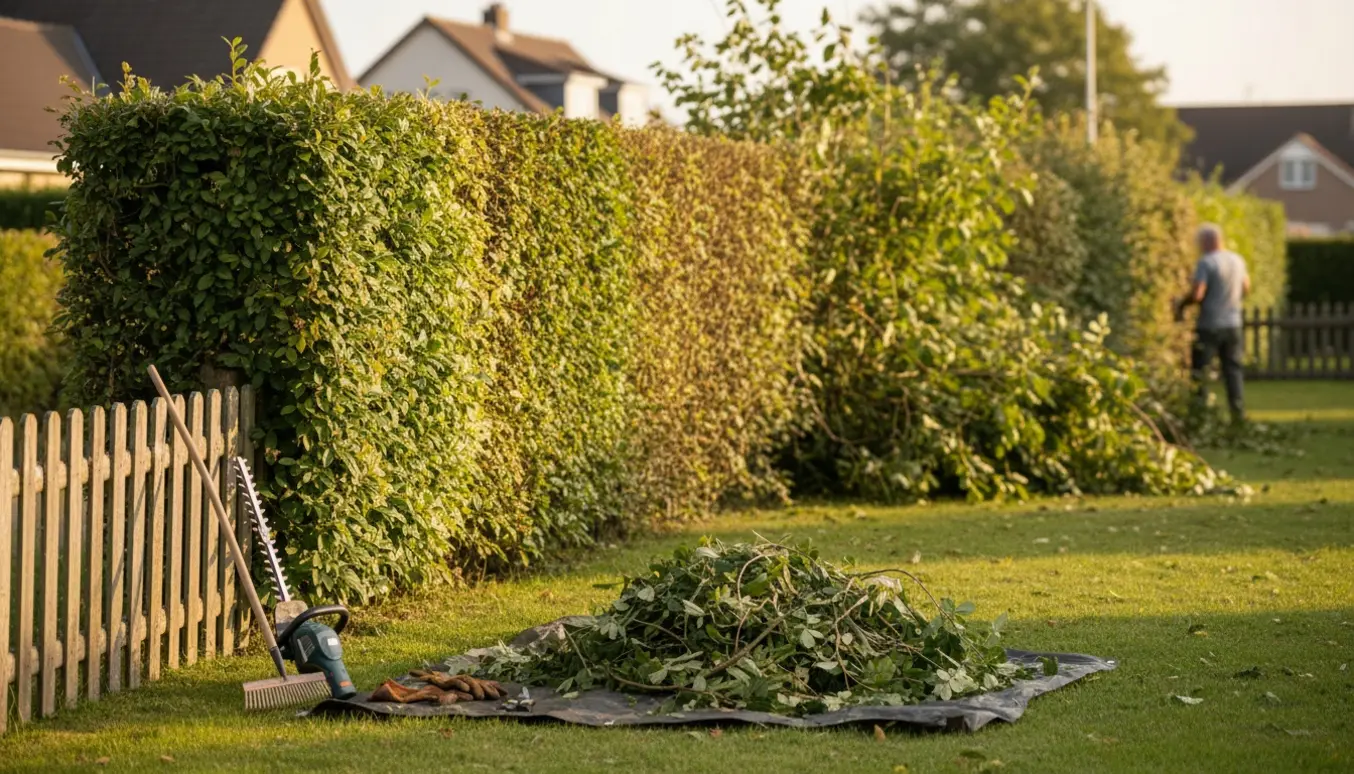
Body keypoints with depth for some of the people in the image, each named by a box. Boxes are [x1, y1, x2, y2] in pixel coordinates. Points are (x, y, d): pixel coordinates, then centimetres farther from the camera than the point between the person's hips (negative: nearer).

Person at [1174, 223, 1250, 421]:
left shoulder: (1206, 262, -13)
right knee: (1233, 368, 10)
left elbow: (1196, 294, -20)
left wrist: (1180, 305, -4)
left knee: (1200, 369, 2)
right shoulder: (1238, 261, 8)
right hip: (1233, 324, 6)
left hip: (1209, 325, -6)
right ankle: (1238, 410, 4)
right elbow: (1246, 290, 19)